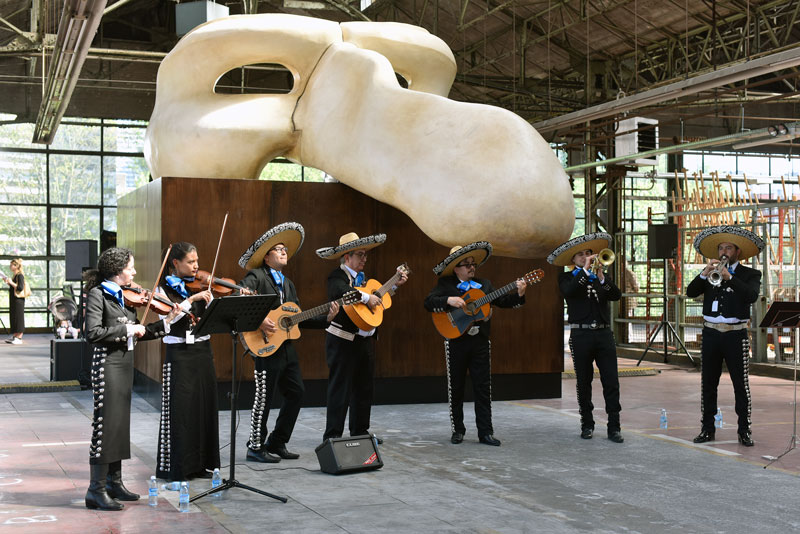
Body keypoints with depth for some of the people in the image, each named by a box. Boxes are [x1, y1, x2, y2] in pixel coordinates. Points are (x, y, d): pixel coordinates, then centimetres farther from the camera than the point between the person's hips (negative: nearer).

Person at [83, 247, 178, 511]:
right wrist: (127, 329, -19)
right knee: (106, 424, -7)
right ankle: (96, 491, -3)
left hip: (124, 362, 9)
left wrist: (166, 321, 7)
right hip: (107, 362, -9)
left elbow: (136, 333, 14)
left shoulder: (123, 296, 13)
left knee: (120, 425, 13)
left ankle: (114, 482, 23)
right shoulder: (98, 294, -10)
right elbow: (93, 333, -22)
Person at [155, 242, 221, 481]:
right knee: (180, 407, -4)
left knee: (205, 405, 6)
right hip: (179, 355, -4)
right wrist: (192, 299, -25)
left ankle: (201, 463, 16)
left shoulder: (201, 286, 9)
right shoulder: (164, 288, -2)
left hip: (202, 352, 5)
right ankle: (176, 467, 4)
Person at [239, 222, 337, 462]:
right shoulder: (256, 277, -5)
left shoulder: (287, 284, 20)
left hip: (286, 347, 9)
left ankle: (276, 444, 19)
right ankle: (255, 447, 9)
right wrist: (259, 320, -29)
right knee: (264, 397, -4)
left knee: (296, 392, 9)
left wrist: (326, 318, 8)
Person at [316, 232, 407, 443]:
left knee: (364, 388, 14)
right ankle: (333, 436, -2)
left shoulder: (361, 276, 17)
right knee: (340, 388, -6)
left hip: (365, 340, 9)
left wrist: (394, 284, 23)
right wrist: (367, 297, -34)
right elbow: (342, 291, -34)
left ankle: (360, 431, 24)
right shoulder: (337, 275, -12)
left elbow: (378, 293, 28)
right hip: (343, 341, -9)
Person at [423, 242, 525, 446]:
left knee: (483, 387, 1)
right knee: (456, 388, 4)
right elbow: (428, 303, -10)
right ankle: (457, 430, 15)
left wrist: (519, 294, -7)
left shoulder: (483, 284, 14)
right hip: (456, 342, -3)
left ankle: (485, 432, 5)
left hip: (480, 342, 3)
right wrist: (449, 300, -24)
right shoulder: (445, 284, 2)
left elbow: (502, 301, 9)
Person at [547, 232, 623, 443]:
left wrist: (601, 278, -16)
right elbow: (568, 291, -17)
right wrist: (585, 271, -15)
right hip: (581, 335, -2)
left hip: (604, 333, 2)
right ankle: (587, 424, 17)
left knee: (611, 382, -4)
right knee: (584, 383, 5)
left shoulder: (603, 276, 14)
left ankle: (614, 427, -1)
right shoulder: (567, 278, 7)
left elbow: (616, 295, -2)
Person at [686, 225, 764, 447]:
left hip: (735, 335, -3)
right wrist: (704, 274, -16)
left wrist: (729, 277, -26)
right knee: (708, 384, 6)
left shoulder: (750, 274, 3)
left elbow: (752, 295, -16)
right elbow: (690, 292, -2)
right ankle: (707, 429, 13)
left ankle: (744, 431, 7)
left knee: (741, 385, 0)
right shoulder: (710, 274, 12)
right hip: (711, 334, 3)